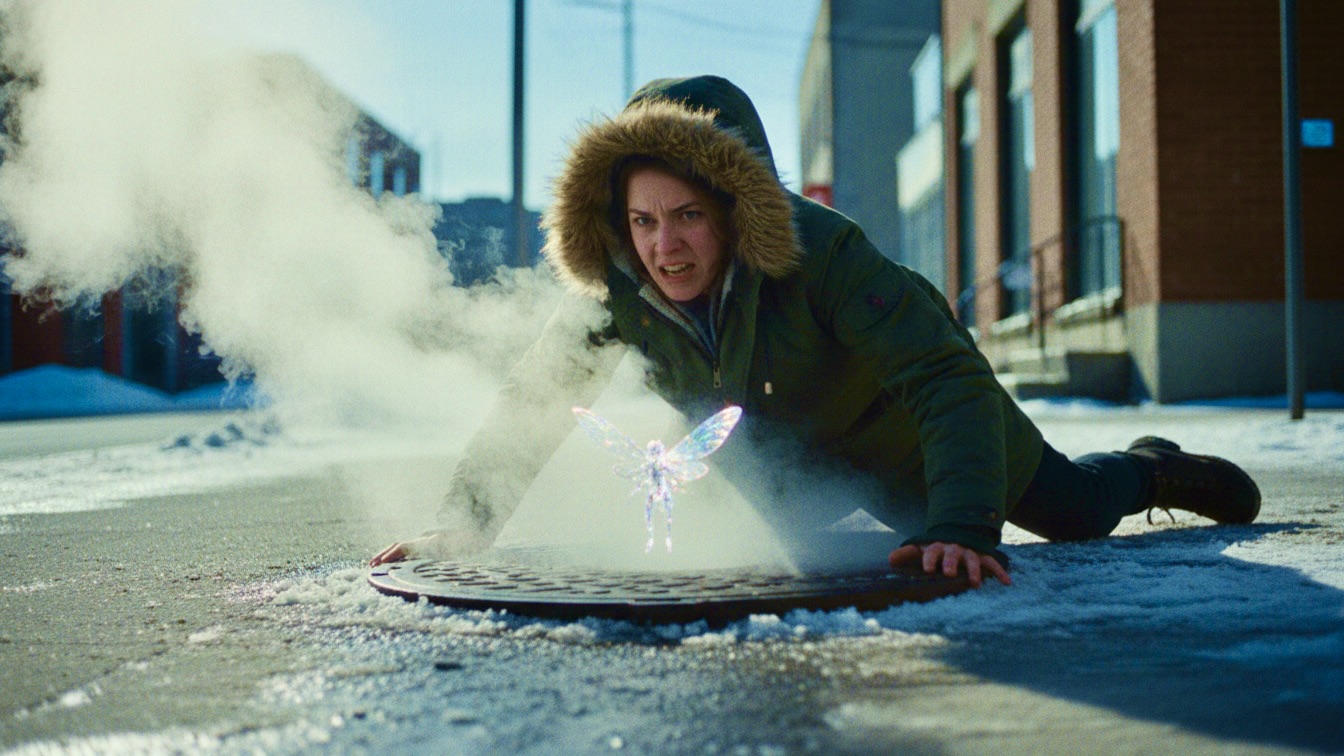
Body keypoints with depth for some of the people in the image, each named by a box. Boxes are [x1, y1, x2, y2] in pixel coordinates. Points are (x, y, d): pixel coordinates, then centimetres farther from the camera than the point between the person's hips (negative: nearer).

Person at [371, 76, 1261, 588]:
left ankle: (1151, 470, 49)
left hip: (898, 424, -3)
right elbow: (537, 400, -19)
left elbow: (950, 380, -47)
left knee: (1077, 509, 15)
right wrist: (469, 521, -31)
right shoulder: (617, 293, -29)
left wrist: (961, 527, -60)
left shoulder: (821, 252, -42)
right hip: (784, 451, 4)